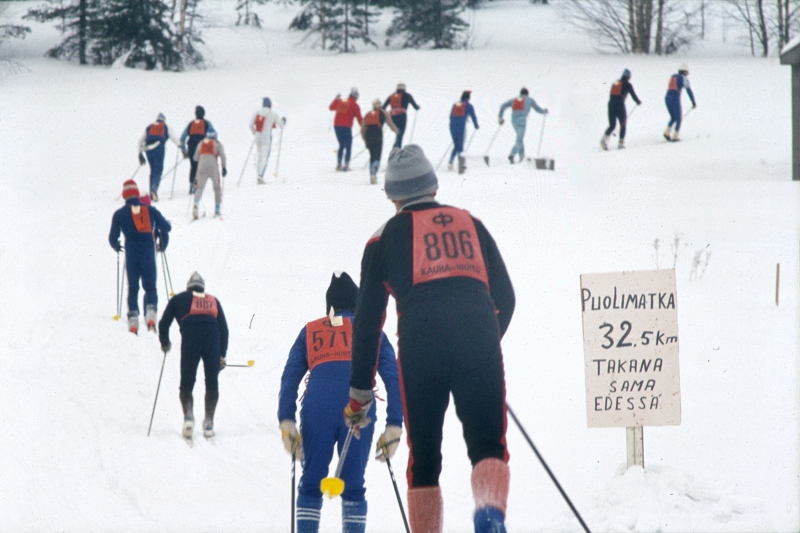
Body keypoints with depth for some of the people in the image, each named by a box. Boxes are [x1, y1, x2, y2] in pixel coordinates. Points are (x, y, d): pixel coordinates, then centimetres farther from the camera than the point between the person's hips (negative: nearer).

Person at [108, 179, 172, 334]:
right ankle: (150, 315, -17)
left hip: (131, 255, 0)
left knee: (133, 288, 9)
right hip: (148, 254, 0)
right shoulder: (150, 210, 5)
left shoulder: (119, 214, 3)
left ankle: (133, 321, 0)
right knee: (150, 287, 7)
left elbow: (113, 236, 3)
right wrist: (163, 244, 21)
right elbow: (166, 227, 3)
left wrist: (116, 246, 26)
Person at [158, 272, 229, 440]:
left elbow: (164, 323, 20)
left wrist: (165, 343, 37)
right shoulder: (213, 301, 30)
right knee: (212, 383, 12)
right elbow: (224, 328, 23)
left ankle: (188, 416, -17)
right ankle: (209, 423, 2)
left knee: (186, 383, 7)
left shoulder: (179, 299, 26)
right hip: (212, 337, 1)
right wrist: (222, 355, 25)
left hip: (190, 337, -1)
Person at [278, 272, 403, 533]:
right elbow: (394, 379, 10)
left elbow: (290, 377, 11)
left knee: (311, 485, 7)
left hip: (317, 407, 0)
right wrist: (394, 426, 6)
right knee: (353, 487, 5)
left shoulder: (310, 331, 24)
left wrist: (286, 421, 4)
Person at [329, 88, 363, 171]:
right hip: (346, 127, -5)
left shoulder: (340, 102, 11)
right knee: (348, 147, 2)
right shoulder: (354, 105, -2)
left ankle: (339, 164, 16)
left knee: (341, 146, 19)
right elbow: (359, 118, -3)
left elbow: (331, 107, 29)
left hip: (337, 126, 5)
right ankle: (346, 165, -9)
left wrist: (336, 99, 41)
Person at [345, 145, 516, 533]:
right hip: (477, 331, 1)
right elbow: (506, 297, 23)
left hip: (420, 338, -1)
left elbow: (367, 320, 16)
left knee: (424, 457, 11)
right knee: (487, 445, 1)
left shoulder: (386, 237, 18)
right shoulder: (471, 223, 23)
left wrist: (360, 393, 22)